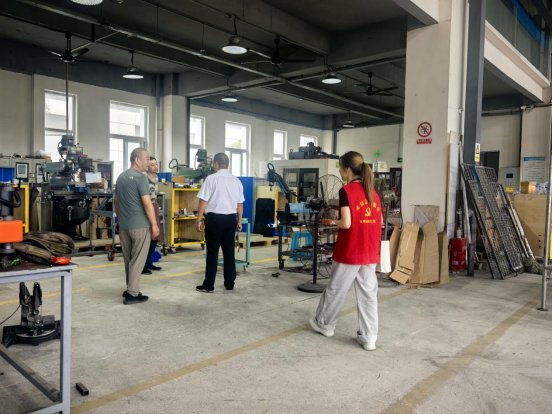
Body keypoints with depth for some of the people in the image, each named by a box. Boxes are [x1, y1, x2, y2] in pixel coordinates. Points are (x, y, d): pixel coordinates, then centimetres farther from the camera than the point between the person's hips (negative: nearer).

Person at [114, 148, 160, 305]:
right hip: (139, 225, -8)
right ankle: (132, 294, 3)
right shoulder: (140, 177, -14)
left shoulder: (121, 177, 12)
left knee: (128, 259, 16)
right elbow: (147, 203, -18)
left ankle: (130, 289, 25)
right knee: (137, 260, -1)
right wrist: (154, 224, -13)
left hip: (123, 225, 8)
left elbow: (116, 200, 19)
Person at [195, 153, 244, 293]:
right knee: (229, 251, 12)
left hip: (215, 218, -4)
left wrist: (199, 219, -2)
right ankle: (230, 284, 19)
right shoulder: (236, 180, 8)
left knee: (212, 252, 2)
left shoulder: (211, 178, -8)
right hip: (231, 218, 5)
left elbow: (204, 201, -10)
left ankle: (208, 285, 9)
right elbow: (240, 204, 11)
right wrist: (239, 221, 21)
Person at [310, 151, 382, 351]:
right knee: (368, 294, 9)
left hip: (349, 252, -6)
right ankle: (369, 338, 13)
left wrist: (335, 222, 1)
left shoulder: (346, 191, -12)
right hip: (370, 253, 6)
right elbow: (379, 221, 13)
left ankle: (324, 324, 30)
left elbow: (346, 223, -18)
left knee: (335, 290, 12)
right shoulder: (372, 191, 8)